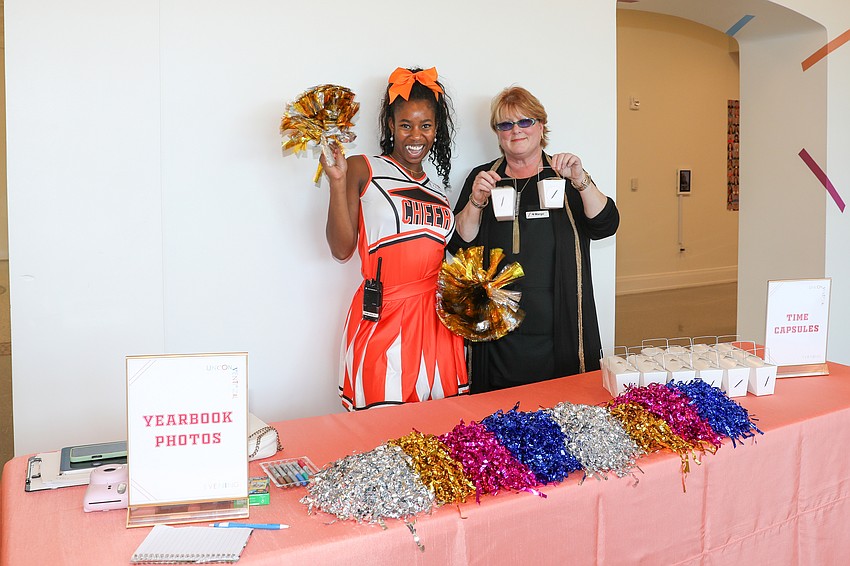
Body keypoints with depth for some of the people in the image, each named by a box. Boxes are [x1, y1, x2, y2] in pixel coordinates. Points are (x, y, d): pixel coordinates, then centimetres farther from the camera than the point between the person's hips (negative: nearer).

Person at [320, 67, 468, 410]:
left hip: (435, 320, 5)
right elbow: (342, 249, -7)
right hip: (382, 319, -5)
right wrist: (338, 182, -14)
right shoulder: (363, 170, 1)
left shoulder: (438, 192, 17)